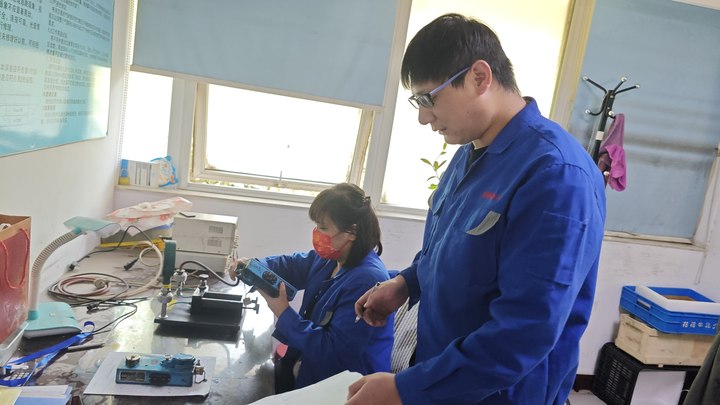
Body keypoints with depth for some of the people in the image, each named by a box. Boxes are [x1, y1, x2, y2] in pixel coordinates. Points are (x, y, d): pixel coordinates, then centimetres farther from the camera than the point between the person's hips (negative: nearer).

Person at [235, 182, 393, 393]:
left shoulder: (366, 282, -30)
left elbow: (332, 351, -30)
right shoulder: (331, 257, 0)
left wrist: (284, 313, -25)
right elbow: (290, 265, 15)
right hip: (312, 360, 8)